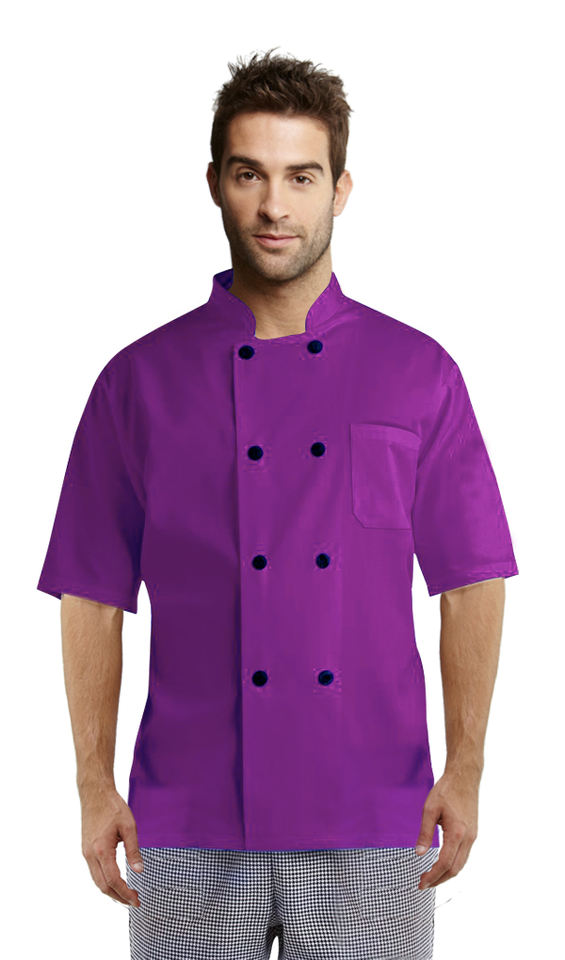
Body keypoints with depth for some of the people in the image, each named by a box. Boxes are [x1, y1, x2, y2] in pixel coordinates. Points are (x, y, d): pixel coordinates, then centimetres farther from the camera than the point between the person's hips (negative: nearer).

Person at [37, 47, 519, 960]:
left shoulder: (420, 373, 2)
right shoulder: (141, 381, 2)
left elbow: (473, 583, 4)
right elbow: (93, 597, 4)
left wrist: (464, 772, -3)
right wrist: (95, 784, -2)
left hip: (372, 829, 0)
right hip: (190, 833, 0)